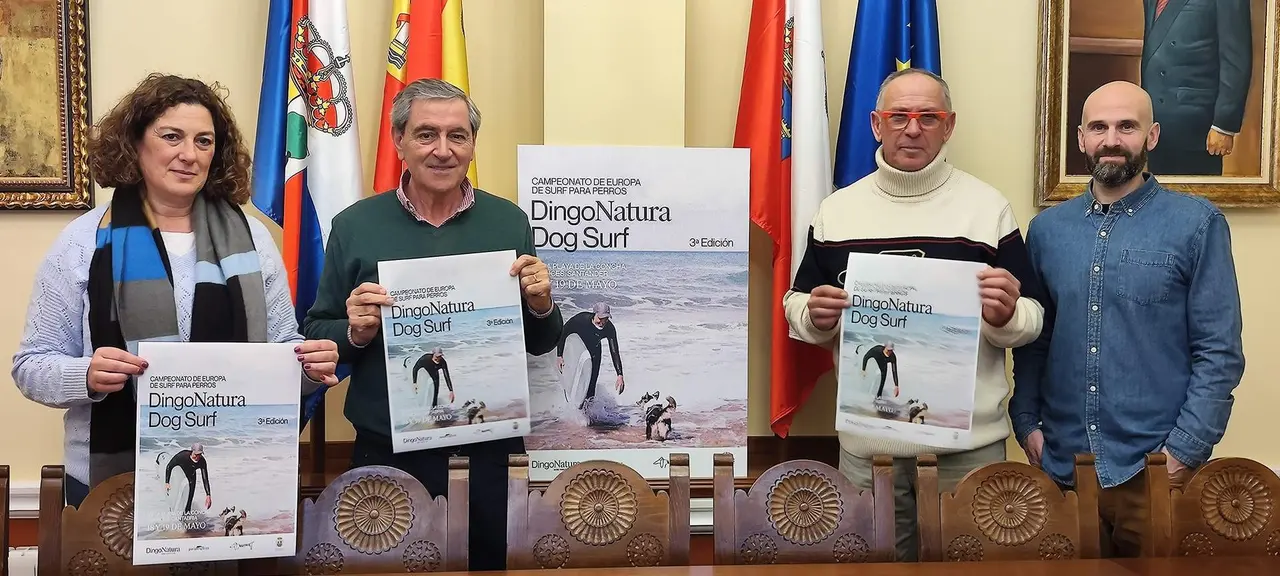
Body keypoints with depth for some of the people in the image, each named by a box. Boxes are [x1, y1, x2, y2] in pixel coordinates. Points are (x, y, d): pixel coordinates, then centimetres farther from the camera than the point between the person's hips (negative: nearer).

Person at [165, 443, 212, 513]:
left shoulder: (202, 462, -29)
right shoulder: (183, 455, -37)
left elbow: (205, 479, -26)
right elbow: (169, 467, -24)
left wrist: (208, 494, -32)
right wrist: (167, 483, -29)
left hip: (191, 478, 2)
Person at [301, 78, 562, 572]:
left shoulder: (509, 221, 2)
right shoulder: (355, 226, 0)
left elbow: (540, 345, 9)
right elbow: (316, 338, 5)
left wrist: (541, 306, -12)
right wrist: (355, 333, -15)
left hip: (492, 453, 1)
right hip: (388, 455, 0)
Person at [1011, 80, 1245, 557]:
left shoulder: (1197, 224, -4)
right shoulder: (1047, 229, 6)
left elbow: (1220, 352, -6)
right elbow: (1032, 340, 9)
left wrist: (1184, 451, -11)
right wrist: (1026, 422, -1)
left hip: (1153, 469, -3)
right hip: (1059, 465, 3)